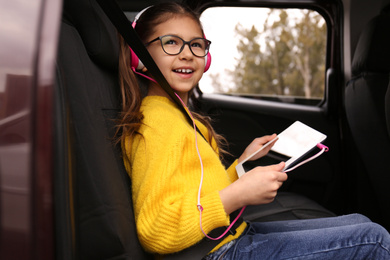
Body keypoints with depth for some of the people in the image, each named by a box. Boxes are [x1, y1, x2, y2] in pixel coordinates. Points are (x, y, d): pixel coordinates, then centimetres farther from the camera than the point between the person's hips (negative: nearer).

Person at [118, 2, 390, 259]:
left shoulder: (178, 115, 14)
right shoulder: (158, 120, -18)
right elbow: (156, 230, -27)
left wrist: (245, 162, 13)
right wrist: (238, 195, -28)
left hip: (234, 235, 10)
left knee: (358, 222, 15)